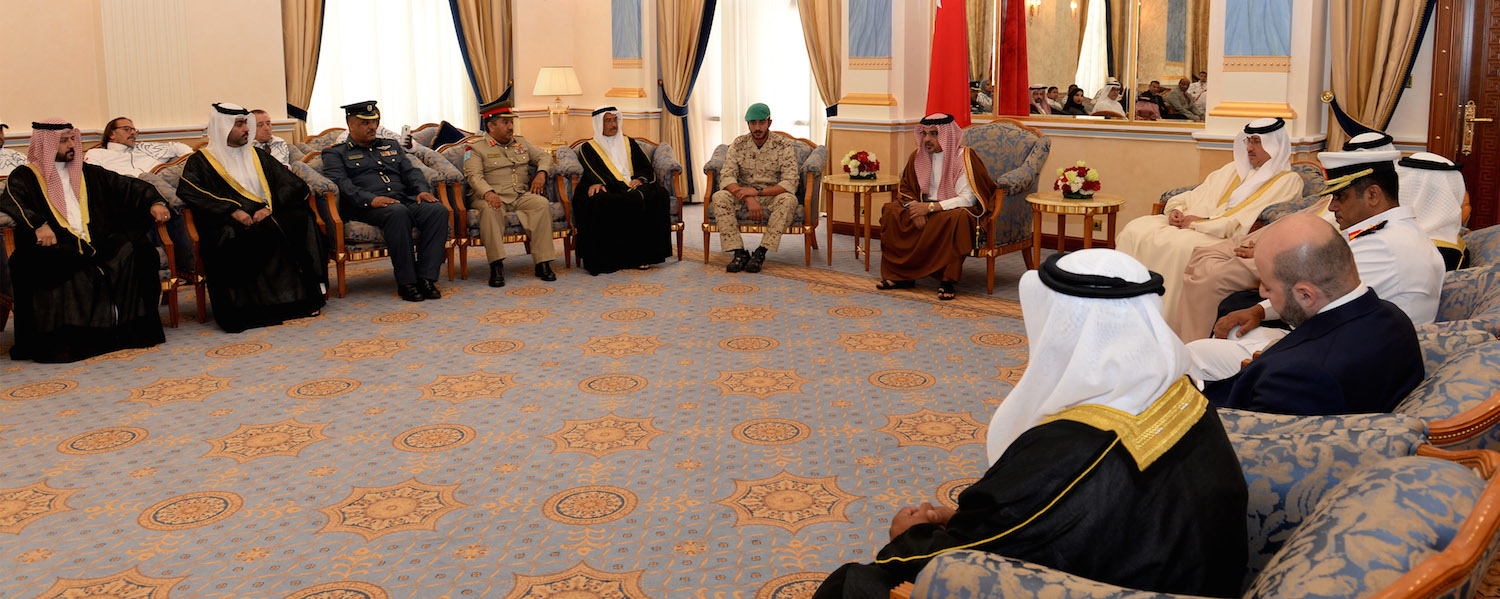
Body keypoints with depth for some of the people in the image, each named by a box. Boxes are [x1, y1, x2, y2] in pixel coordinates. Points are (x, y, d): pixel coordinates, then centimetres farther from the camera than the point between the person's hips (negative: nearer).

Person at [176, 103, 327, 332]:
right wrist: (231, 210, -17)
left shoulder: (258, 155, 25)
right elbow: (187, 191, -6)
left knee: (301, 219, -29)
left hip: (266, 216, 3)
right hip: (229, 223, -3)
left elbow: (293, 183, 14)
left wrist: (270, 206, -6)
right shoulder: (201, 161, 14)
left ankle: (306, 295, -29)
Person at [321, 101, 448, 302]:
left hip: (406, 199, 5)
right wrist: (371, 199, -22)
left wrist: (423, 190, -4)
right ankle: (406, 282, -34)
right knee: (397, 212, -39)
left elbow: (411, 171, 20)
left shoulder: (391, 146, 30)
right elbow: (340, 183, -4)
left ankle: (426, 277, -31)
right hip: (365, 208, -5)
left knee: (438, 210, -26)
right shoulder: (336, 153, 13)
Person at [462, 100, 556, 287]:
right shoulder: (475, 149, 3)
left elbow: (544, 156, 24)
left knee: (542, 204, -26)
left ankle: (543, 262, -26)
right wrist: (488, 193, -32)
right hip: (492, 197, -4)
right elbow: (475, 176, -11)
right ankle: (496, 266, -36)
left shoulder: (522, 143, 21)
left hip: (521, 196, 4)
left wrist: (541, 173, 1)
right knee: (489, 209, -38)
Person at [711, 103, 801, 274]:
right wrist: (748, 198, -29)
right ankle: (739, 253, -27)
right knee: (719, 197, -26)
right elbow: (726, 178, -12)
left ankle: (761, 252, -30)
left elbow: (790, 183, -17)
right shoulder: (739, 144, -3)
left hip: (772, 196, -2)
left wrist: (757, 192, -28)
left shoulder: (783, 145, -9)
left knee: (789, 200, -35)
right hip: (744, 194, 2)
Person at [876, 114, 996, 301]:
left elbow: (968, 199, -20)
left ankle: (948, 280, -31)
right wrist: (916, 208, -13)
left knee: (956, 218, -39)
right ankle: (901, 275, -12)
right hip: (927, 207, 6)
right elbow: (907, 189, 10)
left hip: (956, 209, -6)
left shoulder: (963, 156, -15)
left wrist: (931, 207, -25)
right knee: (891, 211, -14)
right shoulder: (918, 156, 3)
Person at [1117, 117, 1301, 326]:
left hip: (1230, 238, -7)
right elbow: (1196, 195, 25)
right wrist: (1176, 209, 3)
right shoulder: (1233, 169, 26)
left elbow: (1249, 222, -11)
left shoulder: (1288, 180, 3)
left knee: (1180, 245, -37)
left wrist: (1203, 222, -14)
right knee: (1135, 230, -14)